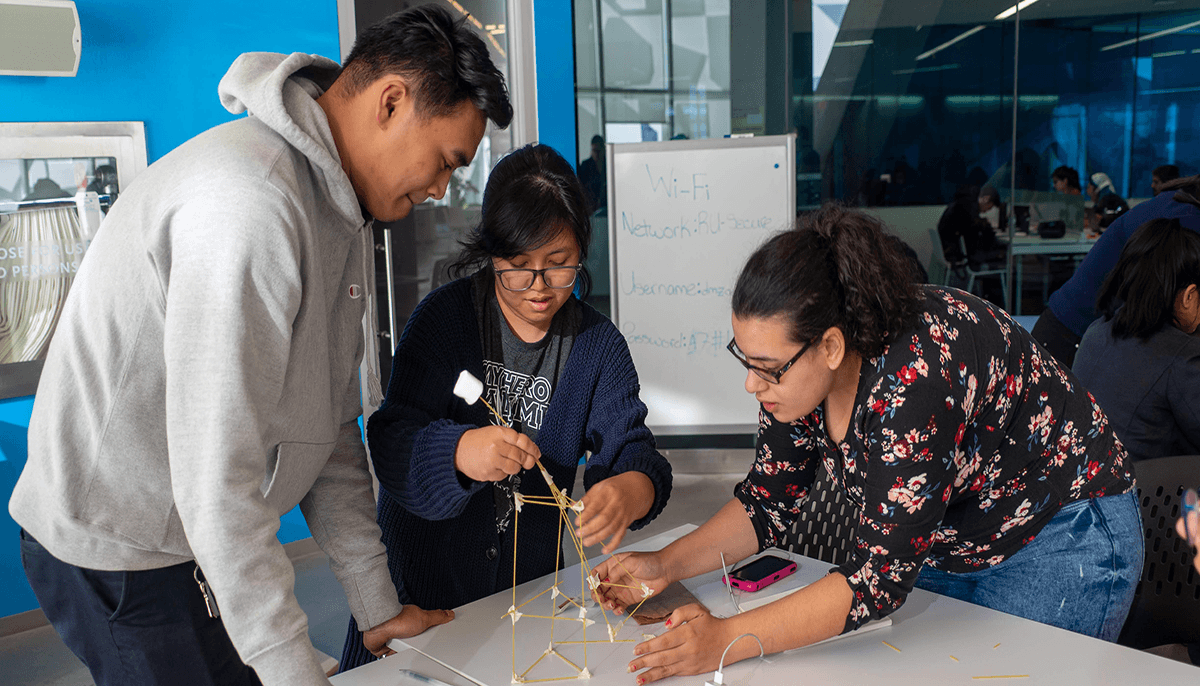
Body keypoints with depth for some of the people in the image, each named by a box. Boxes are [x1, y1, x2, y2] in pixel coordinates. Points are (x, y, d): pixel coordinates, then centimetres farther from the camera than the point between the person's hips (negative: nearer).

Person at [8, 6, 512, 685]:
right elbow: (216, 480, -29)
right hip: (120, 552, -8)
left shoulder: (340, 211, 4)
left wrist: (379, 603, 5)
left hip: (207, 537, 8)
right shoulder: (249, 202, -28)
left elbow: (330, 425, 6)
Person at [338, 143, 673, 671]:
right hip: (420, 574, -1)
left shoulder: (600, 346, -6)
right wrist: (458, 452, -43)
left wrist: (631, 491, -39)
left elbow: (628, 445, -15)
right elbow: (390, 438, -21)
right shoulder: (444, 317, -14)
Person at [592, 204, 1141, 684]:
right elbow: (767, 501, -4)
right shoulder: (798, 364, -14)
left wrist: (727, 641, -40)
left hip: (1060, 539, -6)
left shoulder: (915, 377, -38)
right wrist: (666, 564, -16)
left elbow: (877, 580, -37)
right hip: (942, 546, 7)